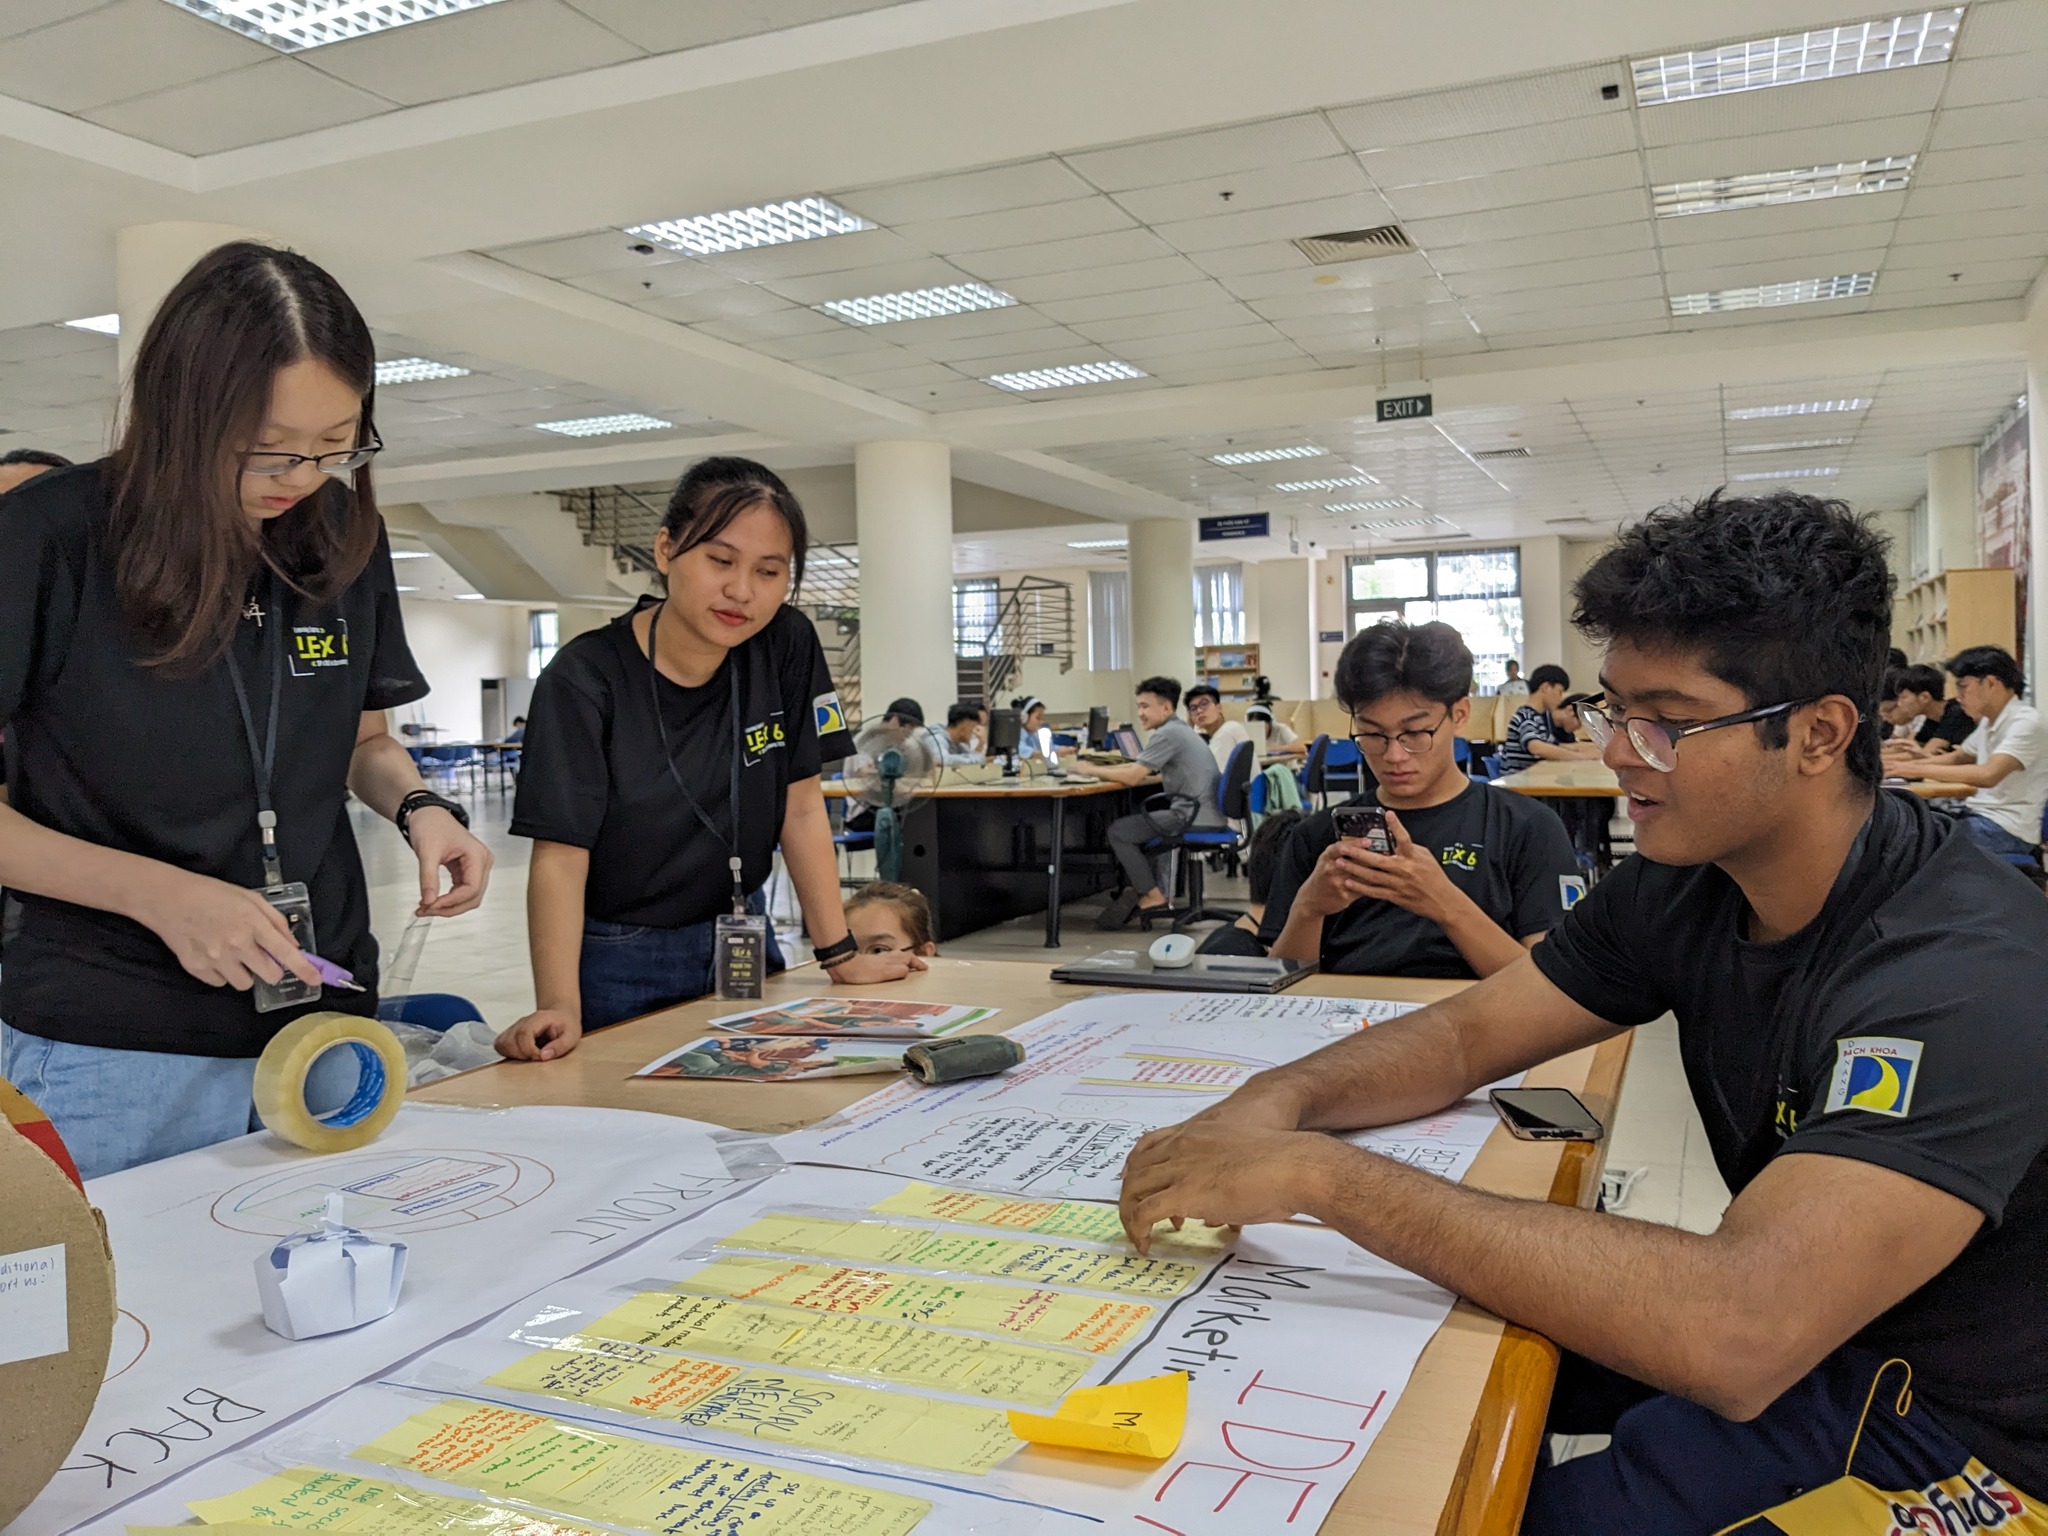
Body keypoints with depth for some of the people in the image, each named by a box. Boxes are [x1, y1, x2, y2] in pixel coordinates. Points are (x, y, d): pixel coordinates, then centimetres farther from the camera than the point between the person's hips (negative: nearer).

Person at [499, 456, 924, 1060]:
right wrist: (558, 1006, -36)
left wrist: (842, 956, -4)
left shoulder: (786, 647, -9)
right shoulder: (585, 678, -20)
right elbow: (561, 853, -24)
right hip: (619, 963, -4)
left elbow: (801, 807, -4)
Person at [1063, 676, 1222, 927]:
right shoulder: (1179, 729, 19)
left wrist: (1091, 770, -6)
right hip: (1202, 812, 10)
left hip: (1194, 816, -10)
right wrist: (1097, 768, 9)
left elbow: (1133, 777, -18)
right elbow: (1138, 767, 20)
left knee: (1118, 831, -4)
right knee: (1135, 822, 23)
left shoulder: (1167, 734, -13)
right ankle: (1137, 888, 17)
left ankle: (1153, 896, 4)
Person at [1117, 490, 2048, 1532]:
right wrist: (1281, 1100, -20)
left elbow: (1737, 1337, -42)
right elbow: (1465, 1034, 1)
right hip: (1789, 1315, 7)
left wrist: (1322, 1173, -41)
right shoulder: (1686, 884, -5)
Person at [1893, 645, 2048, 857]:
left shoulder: (2025, 722, -15)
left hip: (2007, 828, -8)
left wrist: (1921, 770, -23)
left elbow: (1988, 774, -29)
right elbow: (1957, 758, 25)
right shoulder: (1989, 721, 11)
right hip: (1978, 814, 8)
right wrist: (1907, 766, 8)